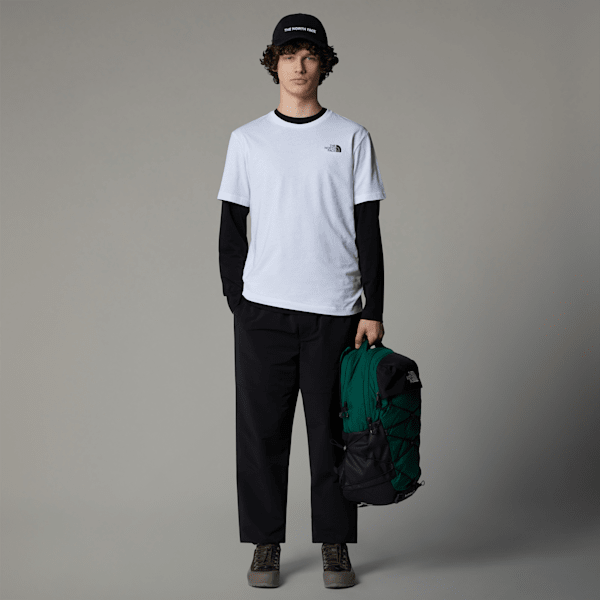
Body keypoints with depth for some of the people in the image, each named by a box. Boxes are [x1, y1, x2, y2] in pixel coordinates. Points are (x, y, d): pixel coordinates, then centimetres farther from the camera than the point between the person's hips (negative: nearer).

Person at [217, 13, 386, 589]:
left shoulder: (351, 137, 6)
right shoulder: (247, 139, 9)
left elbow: (369, 232, 3)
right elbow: (231, 229, 9)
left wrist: (373, 311, -3)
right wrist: (237, 303, 0)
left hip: (335, 312, -1)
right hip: (262, 311, 1)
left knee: (332, 431, 4)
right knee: (261, 432, 3)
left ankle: (335, 546, 16)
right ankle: (265, 543, 15)